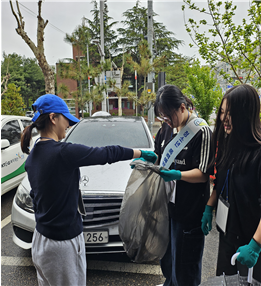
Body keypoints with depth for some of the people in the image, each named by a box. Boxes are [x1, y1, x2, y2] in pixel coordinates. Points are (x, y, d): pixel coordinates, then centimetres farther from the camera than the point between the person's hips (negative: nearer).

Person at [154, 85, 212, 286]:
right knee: (166, 251, 24)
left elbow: (203, 174, -16)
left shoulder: (201, 131, -15)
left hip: (190, 208, -7)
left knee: (185, 258, 10)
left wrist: (177, 175, -31)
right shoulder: (168, 131, 7)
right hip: (167, 203, 7)